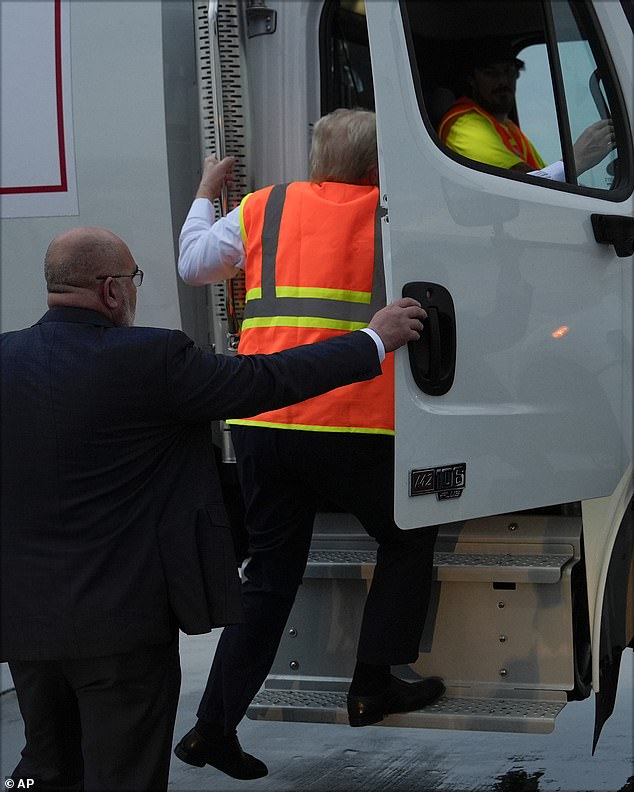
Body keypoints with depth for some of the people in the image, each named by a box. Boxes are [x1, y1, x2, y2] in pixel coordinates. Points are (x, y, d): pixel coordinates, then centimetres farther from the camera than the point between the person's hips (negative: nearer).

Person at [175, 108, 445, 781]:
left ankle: (212, 727, 12)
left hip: (260, 425, 4)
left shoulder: (262, 209, 10)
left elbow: (193, 265, 21)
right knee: (407, 543, 21)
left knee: (270, 576, 13)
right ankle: (372, 689, 20)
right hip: (354, 428, -4)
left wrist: (206, 190, 35)